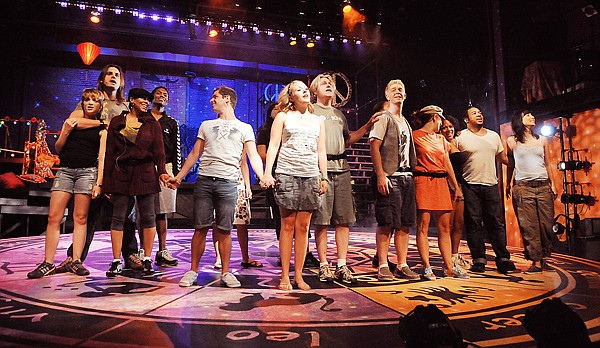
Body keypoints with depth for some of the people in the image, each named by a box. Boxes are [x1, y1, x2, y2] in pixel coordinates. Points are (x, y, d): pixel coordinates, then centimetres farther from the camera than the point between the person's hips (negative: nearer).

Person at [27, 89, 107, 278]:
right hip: (64, 170, 3)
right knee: (53, 217, -3)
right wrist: (66, 131, -2)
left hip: (87, 171, -3)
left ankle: (76, 262, 3)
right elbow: (58, 149, 15)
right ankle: (48, 263, 3)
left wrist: (98, 183, -8)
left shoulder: (101, 129, 8)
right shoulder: (72, 121, 16)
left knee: (80, 218, -3)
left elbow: (102, 157, 1)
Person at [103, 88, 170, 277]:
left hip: (145, 173, 0)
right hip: (121, 173, 1)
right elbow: (110, 152, 8)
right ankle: (116, 261, 9)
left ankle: (147, 260, 11)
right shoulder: (116, 122, 10)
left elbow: (159, 151, 2)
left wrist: (162, 172, -15)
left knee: (148, 217, 1)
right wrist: (107, 180, 3)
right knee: (118, 218, 1)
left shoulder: (152, 124, 9)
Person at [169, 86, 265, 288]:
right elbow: (194, 154, 20)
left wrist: (263, 177, -14)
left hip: (227, 182, -2)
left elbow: (253, 156, 2)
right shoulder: (206, 125, 21)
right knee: (200, 228, 3)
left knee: (224, 230, 0)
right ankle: (193, 271, 13)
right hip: (204, 180, 2)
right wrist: (179, 176, 13)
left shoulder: (244, 128, 11)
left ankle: (225, 273, 10)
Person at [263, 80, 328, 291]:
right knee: (288, 225, -2)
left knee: (303, 226, 3)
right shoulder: (283, 117, 8)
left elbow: (321, 152, 17)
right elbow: (273, 146, 1)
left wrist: (324, 177, 11)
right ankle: (285, 276, 6)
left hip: (311, 176, 3)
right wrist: (267, 172, -9)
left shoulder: (317, 120, 18)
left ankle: (298, 275, 11)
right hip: (287, 174, -3)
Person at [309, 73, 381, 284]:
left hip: (342, 169, 5)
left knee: (344, 220, 2)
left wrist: (368, 125, 20)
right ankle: (324, 266, 8)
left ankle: (342, 266, 10)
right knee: (321, 220, -2)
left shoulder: (339, 115, 25)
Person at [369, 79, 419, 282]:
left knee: (405, 224, 6)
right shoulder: (383, 118, 1)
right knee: (386, 223, -7)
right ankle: (383, 266, 0)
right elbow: (374, 146, -11)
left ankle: (402, 266, 13)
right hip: (389, 177, -7)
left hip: (407, 176, 8)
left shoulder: (405, 122, 24)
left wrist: (412, 173, 13)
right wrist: (380, 175, -20)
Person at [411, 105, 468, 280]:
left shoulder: (441, 138, 21)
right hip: (423, 182, -6)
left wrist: (456, 186, 18)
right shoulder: (415, 136, 2)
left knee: (445, 227, 3)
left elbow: (447, 164, 21)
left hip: (441, 183, 6)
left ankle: (449, 267, 8)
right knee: (423, 226, -6)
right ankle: (427, 267, -3)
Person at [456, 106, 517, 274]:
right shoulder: (461, 137, 2)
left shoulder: (494, 136, 16)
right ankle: (479, 259, 6)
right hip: (470, 186, -3)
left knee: (496, 222, 4)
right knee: (474, 223, -1)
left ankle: (503, 258, 10)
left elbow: (503, 158, 22)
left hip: (491, 184, 3)